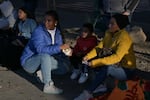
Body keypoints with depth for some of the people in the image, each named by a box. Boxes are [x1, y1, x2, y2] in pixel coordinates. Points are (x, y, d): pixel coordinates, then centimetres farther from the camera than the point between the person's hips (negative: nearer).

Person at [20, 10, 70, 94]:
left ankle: (42, 71, 4)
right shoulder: (39, 31, -23)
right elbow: (40, 49, -38)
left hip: (43, 60, 7)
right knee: (45, 55, -37)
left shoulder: (57, 32, -1)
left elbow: (57, 50, -1)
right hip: (28, 61, -7)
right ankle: (48, 86, -32)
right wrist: (59, 47, -39)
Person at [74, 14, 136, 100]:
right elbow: (99, 47, -1)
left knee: (106, 68, -36)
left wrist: (96, 62, -37)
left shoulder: (124, 38, -25)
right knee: (91, 61, -9)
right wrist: (88, 56, -19)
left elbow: (116, 57, -35)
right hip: (114, 66, 8)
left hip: (126, 70, -8)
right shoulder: (109, 33, -2)